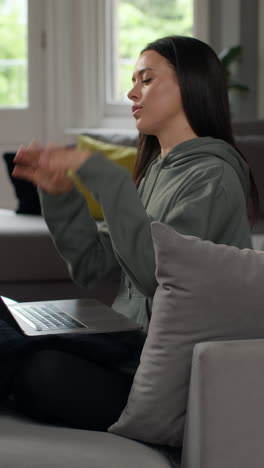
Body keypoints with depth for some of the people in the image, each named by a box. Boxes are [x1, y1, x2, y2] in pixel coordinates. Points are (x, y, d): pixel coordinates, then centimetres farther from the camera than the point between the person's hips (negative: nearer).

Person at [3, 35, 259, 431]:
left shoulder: (212, 176, -11)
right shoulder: (155, 169, 15)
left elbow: (155, 271, -26)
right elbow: (92, 266, 12)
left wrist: (100, 173, -23)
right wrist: (58, 193, -1)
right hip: (127, 346, 7)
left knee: (40, 370, -28)